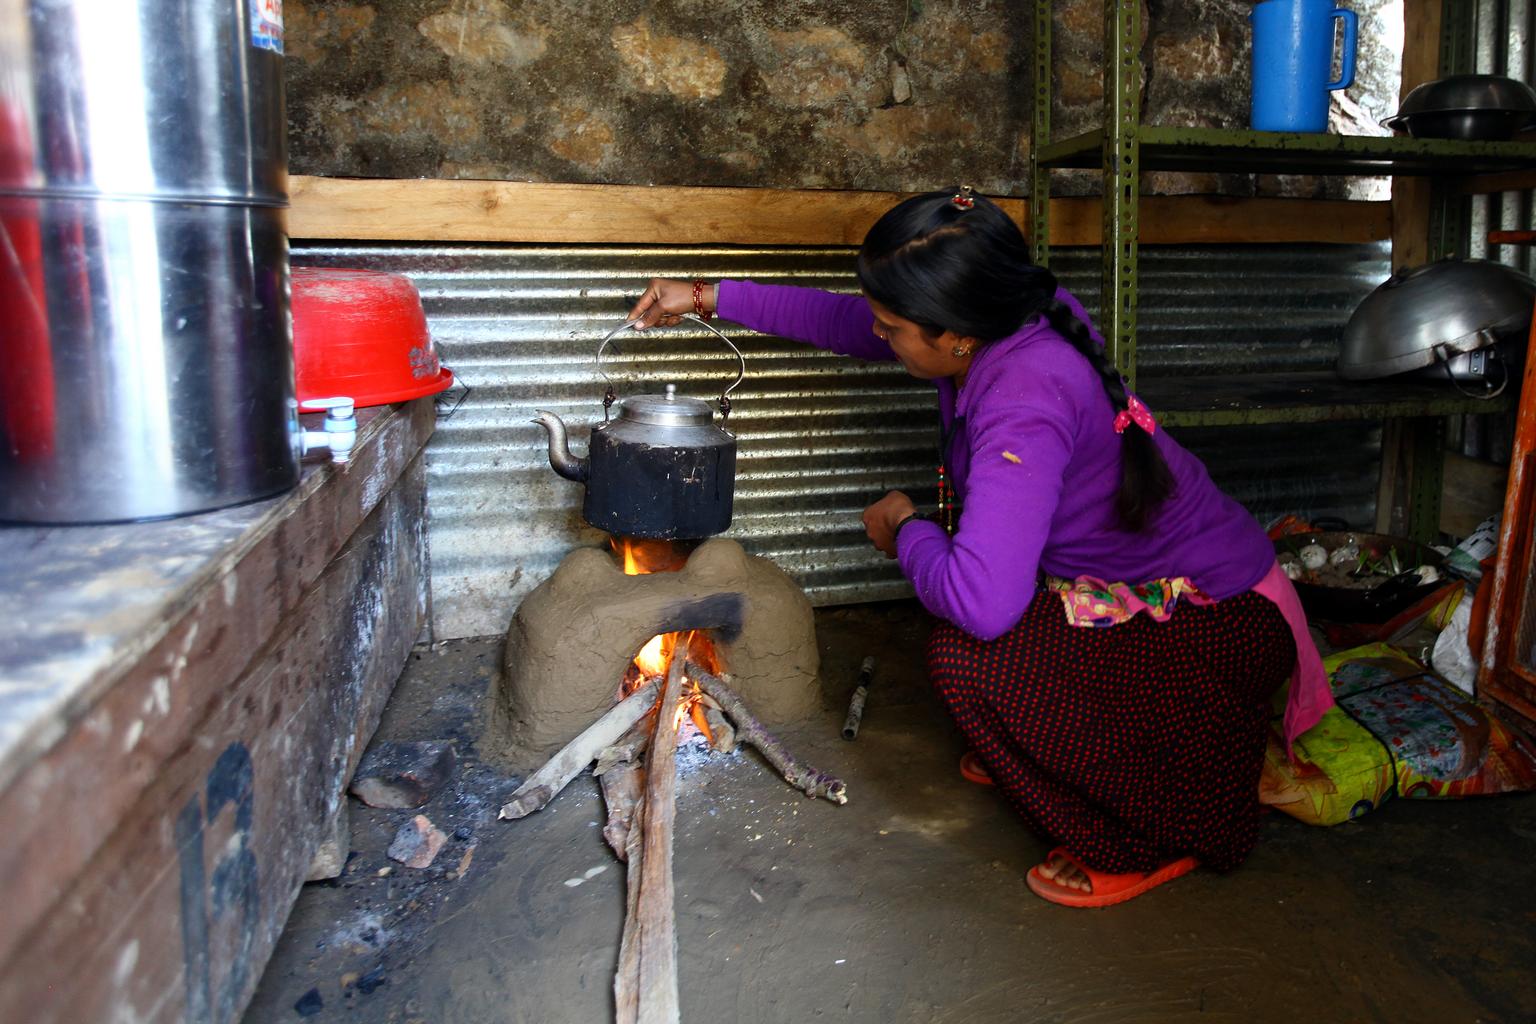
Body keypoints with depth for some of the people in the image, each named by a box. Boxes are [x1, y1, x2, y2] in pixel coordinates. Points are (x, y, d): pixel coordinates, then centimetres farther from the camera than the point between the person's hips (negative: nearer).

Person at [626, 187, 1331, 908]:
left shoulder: (1026, 404, -33)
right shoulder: (997, 335, -6)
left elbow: (982, 603, -42)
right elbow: (846, 322, 11)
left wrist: (905, 529, -20)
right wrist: (710, 298, 15)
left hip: (1225, 623, -9)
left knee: (969, 655, -25)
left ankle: (1152, 843, -2)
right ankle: (1030, 743, 28)